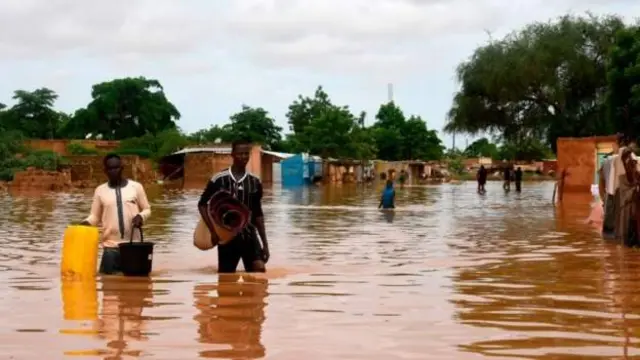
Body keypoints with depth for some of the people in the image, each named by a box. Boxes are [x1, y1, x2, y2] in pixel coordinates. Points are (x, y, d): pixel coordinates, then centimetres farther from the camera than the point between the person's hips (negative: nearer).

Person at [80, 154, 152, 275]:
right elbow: (95, 216, 9)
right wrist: (86, 223, -12)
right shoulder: (100, 190, 6)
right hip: (111, 246, 0)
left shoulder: (136, 187, 3)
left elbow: (147, 209, 9)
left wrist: (141, 216, -12)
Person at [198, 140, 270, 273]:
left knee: (260, 269, -20)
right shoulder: (219, 179, -6)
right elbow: (202, 204, 4)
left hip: (249, 234, 2)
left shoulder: (255, 182, 4)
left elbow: (258, 214, 10)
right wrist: (212, 229, -8)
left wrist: (265, 243, 8)